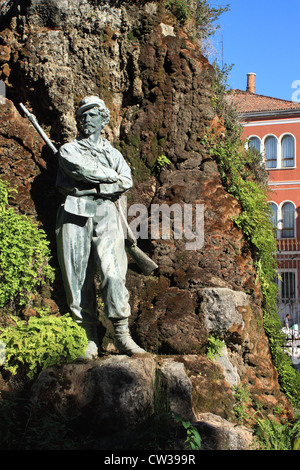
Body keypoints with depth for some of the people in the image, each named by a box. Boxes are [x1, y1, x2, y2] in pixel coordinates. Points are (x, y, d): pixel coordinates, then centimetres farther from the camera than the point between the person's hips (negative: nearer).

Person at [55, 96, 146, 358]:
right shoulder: (68, 149, 16)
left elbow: (126, 183, 3)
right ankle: (90, 339, 2)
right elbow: (84, 169, -6)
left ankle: (123, 337, -12)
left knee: (113, 273, -14)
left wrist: (91, 188, -5)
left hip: (106, 214, 1)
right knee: (78, 277, -4)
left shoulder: (113, 154, 22)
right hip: (75, 215, 0)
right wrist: (111, 176, 4)